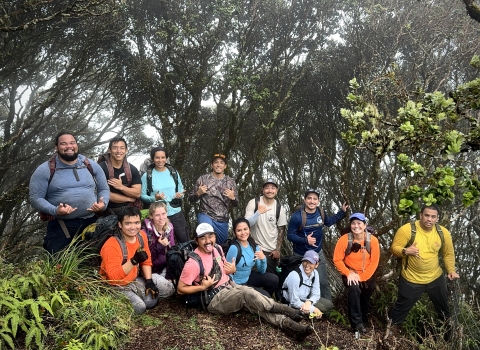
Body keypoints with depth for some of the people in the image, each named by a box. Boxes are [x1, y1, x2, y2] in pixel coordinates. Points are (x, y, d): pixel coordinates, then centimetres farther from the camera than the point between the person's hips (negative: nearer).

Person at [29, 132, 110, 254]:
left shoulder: (92, 166, 5)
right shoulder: (45, 170, -4)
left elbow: (104, 189, 13)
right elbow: (35, 198, -6)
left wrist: (103, 204, -9)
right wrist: (55, 211, -23)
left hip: (91, 223, 3)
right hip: (60, 227, -3)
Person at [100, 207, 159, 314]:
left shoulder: (141, 235, -7)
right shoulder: (111, 246, -29)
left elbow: (146, 261, 6)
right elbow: (113, 277, -33)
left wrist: (149, 281, -5)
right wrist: (134, 261, -42)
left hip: (134, 280, 6)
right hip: (115, 286, -6)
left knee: (151, 301, -10)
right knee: (139, 307, -20)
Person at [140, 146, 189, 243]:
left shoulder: (174, 172, 5)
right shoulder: (147, 176, -3)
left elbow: (181, 189, 16)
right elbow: (142, 195, -2)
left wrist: (180, 194, -7)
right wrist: (154, 198, -20)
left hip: (176, 212, 2)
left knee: (184, 240, 8)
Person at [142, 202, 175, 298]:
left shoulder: (169, 228, -3)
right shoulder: (146, 230, -19)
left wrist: (170, 275, -5)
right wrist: (158, 246, -31)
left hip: (164, 268, 5)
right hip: (150, 270, -5)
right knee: (168, 289, -21)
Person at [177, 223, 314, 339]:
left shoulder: (216, 248, 2)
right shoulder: (194, 263, -21)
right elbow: (180, 289, -12)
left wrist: (232, 270, -4)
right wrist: (203, 287, -21)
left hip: (230, 285, 7)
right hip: (214, 299, -7)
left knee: (252, 302, -21)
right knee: (248, 295, -29)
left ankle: (285, 322, -30)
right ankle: (282, 309, -14)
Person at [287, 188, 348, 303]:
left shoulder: (320, 213, -6)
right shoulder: (297, 216, -24)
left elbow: (329, 222, 16)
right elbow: (290, 235, -18)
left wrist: (342, 212, 10)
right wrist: (305, 240, -32)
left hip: (317, 254, 4)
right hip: (301, 255, -4)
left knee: (323, 282, 8)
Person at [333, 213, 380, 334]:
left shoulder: (373, 240, -17)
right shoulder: (344, 240, -20)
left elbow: (374, 262, -14)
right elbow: (337, 260, -15)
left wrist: (362, 277, -19)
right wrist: (348, 273, -25)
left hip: (367, 276, 3)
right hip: (351, 274, -2)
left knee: (365, 300, 19)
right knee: (353, 289, -32)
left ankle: (363, 322, 47)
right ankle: (356, 323, -19)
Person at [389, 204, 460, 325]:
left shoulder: (443, 232, -9)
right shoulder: (407, 229, -22)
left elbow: (448, 253, 6)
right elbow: (394, 248, -16)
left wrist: (451, 270, -4)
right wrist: (405, 251, -36)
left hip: (436, 278, 4)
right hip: (411, 280, -4)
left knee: (444, 306, 27)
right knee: (402, 307, 11)